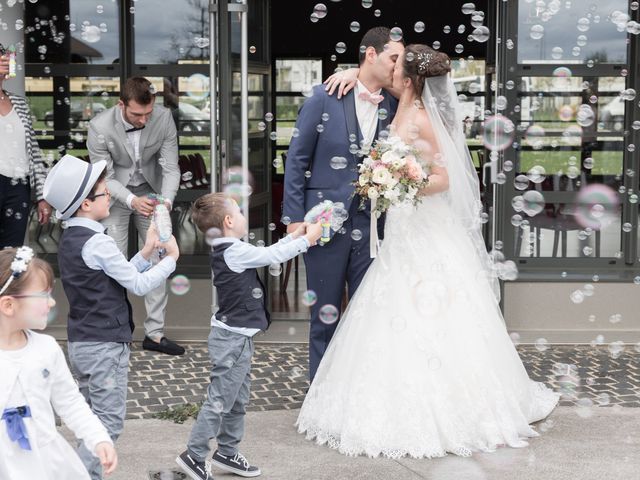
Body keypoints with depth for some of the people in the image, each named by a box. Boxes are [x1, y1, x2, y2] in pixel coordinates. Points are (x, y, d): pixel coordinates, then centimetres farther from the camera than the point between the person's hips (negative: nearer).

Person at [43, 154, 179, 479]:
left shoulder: (70, 240, 11)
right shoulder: (98, 243, -19)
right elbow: (138, 285, -14)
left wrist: (146, 253, 8)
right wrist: (171, 258, -2)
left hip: (80, 343, 9)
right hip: (104, 345, -9)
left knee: (93, 417, 16)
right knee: (109, 422, -4)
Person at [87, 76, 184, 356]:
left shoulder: (164, 118, -20)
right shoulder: (100, 127, -26)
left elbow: (171, 168, -16)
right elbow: (105, 177, -19)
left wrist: (166, 200, -34)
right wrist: (132, 200, -36)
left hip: (150, 191, 3)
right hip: (115, 194, -3)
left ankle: (155, 333, 11)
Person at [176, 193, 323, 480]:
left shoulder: (227, 250, 8)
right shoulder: (235, 251, -21)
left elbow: (266, 253, 17)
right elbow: (271, 256, -17)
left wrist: (293, 237, 16)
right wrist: (306, 240, -5)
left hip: (237, 337, 10)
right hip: (232, 339, -10)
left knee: (238, 400, 17)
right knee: (220, 400, -3)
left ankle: (227, 453, 27)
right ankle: (194, 455, 4)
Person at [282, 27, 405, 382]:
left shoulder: (393, 107, 4)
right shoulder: (325, 98, -4)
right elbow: (297, 158, -1)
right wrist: (294, 217, -5)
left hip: (371, 224, 3)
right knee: (325, 315, 8)